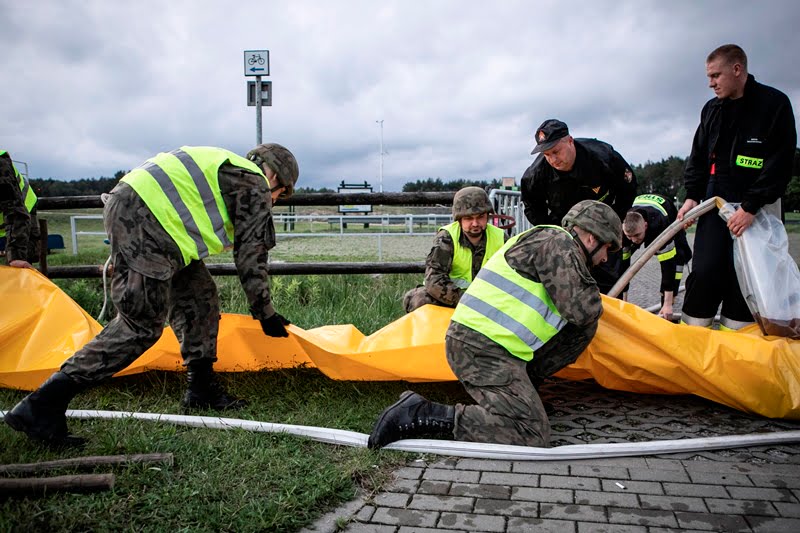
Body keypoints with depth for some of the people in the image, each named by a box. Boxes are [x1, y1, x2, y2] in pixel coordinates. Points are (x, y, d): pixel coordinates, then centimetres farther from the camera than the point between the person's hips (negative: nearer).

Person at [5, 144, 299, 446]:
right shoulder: (255, 185, 3)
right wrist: (265, 313, 11)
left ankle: (201, 390, 20)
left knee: (198, 295, 14)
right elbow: (251, 256, 1)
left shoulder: (225, 167, 29)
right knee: (141, 326, -9)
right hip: (144, 220, -11)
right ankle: (40, 407, -8)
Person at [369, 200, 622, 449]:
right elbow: (580, 309, -12)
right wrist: (591, 293, 8)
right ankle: (419, 415, -16)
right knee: (532, 434, -17)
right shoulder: (558, 243, -6)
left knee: (584, 328, 12)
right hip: (482, 349, -10)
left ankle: (519, 386, 9)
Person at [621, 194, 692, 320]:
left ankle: (666, 309, -16)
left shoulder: (660, 224, -48)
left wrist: (668, 304, -44)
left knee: (681, 255, -20)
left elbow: (668, 264, -45)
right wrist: (623, 301, -28)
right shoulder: (622, 229, -38)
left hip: (670, 218, -3)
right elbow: (622, 264, -32)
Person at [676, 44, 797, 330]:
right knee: (704, 272, -3)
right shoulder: (711, 108, 10)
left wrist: (751, 207, -18)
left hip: (757, 205, -4)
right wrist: (692, 196, 1)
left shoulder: (775, 103, -6)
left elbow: (780, 162, -12)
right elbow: (699, 156, 14)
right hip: (716, 199, 4)